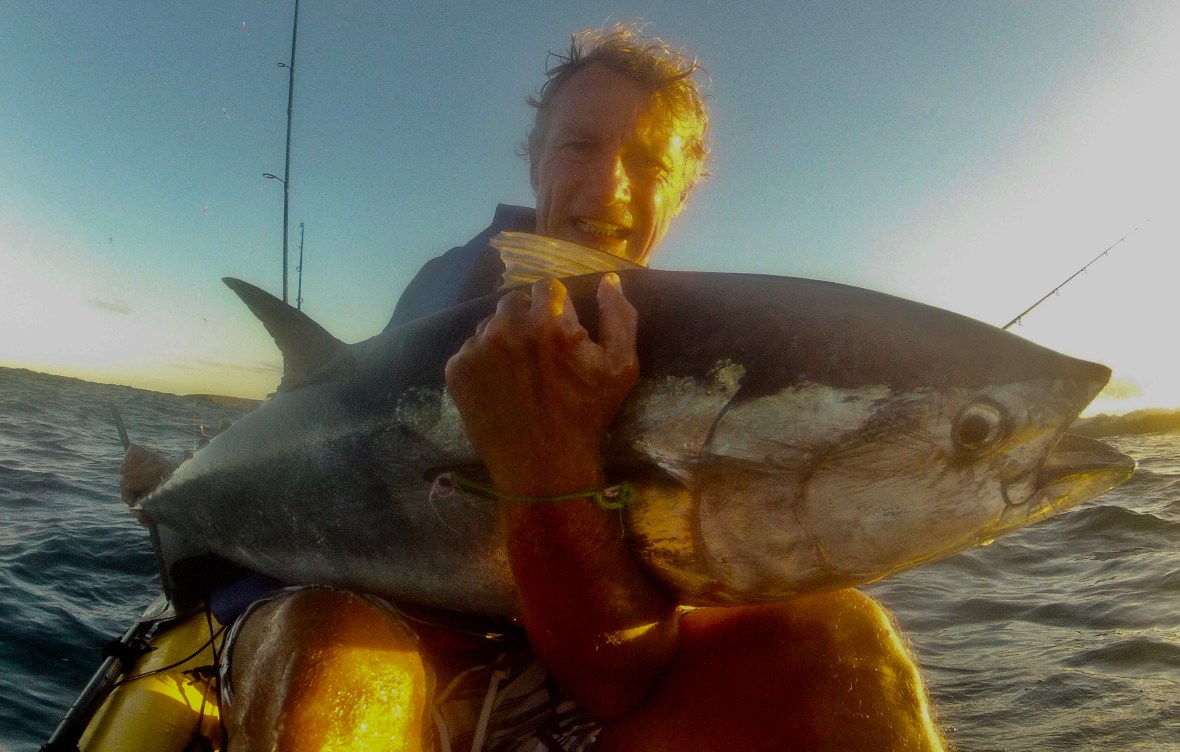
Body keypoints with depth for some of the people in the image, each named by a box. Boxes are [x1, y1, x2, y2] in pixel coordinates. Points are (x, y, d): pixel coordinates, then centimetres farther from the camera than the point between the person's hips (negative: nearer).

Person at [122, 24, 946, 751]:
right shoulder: (451, 284, -3)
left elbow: (615, 679, -22)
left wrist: (553, 466, -38)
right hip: (401, 665, 0)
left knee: (837, 635, -22)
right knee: (325, 639, -36)